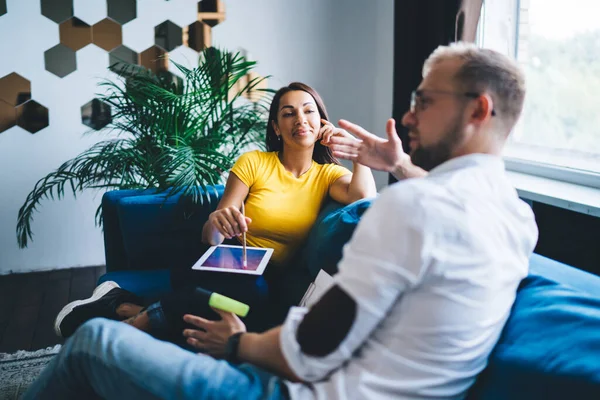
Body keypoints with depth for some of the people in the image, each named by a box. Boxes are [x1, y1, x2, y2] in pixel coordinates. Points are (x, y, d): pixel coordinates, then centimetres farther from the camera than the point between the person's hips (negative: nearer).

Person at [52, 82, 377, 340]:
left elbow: (365, 199, -18)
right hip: (232, 265, -1)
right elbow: (210, 236, -2)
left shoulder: (328, 174, 6)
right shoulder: (254, 162, 2)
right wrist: (216, 222, -25)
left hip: (273, 282, 2)